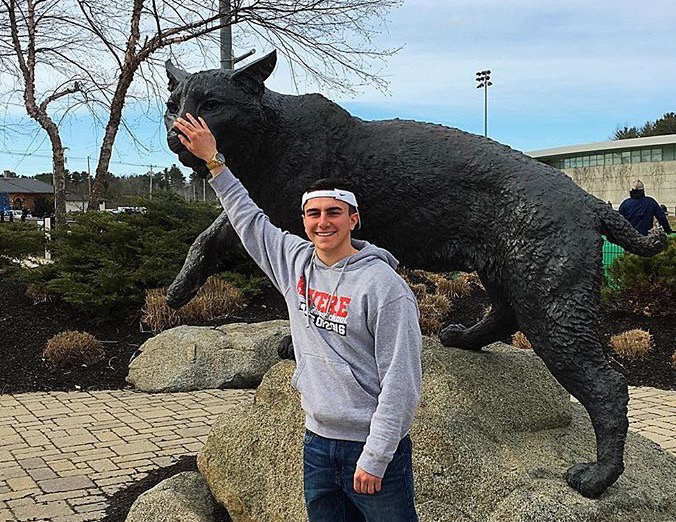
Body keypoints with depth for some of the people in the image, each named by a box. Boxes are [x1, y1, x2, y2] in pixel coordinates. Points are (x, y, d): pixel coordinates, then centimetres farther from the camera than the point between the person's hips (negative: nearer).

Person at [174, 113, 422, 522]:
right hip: (318, 442, 6)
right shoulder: (296, 263, 5)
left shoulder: (384, 285, -14)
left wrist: (374, 457, -18)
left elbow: (401, 380, -17)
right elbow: (249, 219, 20)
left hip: (372, 446, -6)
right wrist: (213, 162, 21)